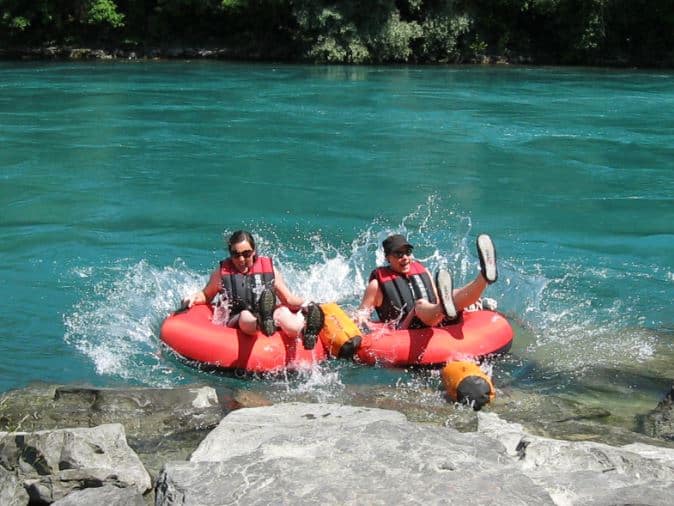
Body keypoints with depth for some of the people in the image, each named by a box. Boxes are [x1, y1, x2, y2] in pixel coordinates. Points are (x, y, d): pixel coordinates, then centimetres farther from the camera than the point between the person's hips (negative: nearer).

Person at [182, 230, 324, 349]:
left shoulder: (268, 268, 13)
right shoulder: (222, 272, 11)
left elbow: (288, 299, 14)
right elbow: (206, 296, 22)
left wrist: (304, 304, -5)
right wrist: (193, 298, 1)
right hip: (236, 323, -2)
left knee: (282, 312, -31)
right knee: (245, 316, -36)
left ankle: (305, 331, -65)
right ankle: (264, 322, -73)